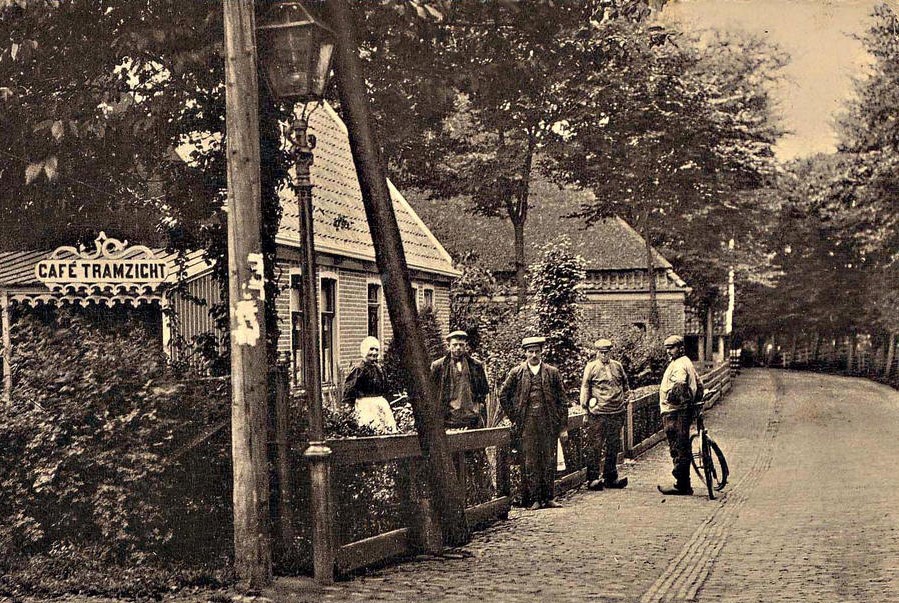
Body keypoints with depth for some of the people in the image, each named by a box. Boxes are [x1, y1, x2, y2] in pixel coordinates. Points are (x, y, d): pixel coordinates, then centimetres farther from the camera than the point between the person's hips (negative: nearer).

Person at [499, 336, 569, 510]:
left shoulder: (552, 372, 8)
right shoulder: (516, 373, 5)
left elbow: (562, 399, 9)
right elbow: (504, 395, 10)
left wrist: (563, 422, 4)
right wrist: (514, 416, 5)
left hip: (548, 424, 1)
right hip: (526, 425, -1)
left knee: (549, 461, 4)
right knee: (529, 462, -2)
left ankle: (548, 498, 11)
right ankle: (533, 499, 3)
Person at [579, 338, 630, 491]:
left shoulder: (617, 366, 13)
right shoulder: (591, 367, -1)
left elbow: (625, 385, 24)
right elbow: (585, 388, 0)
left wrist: (625, 400, 17)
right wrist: (586, 405, -5)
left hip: (617, 413, 5)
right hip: (598, 414, -5)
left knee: (613, 447, 11)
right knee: (595, 447, -5)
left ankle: (610, 477, 20)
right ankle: (593, 479, -1)